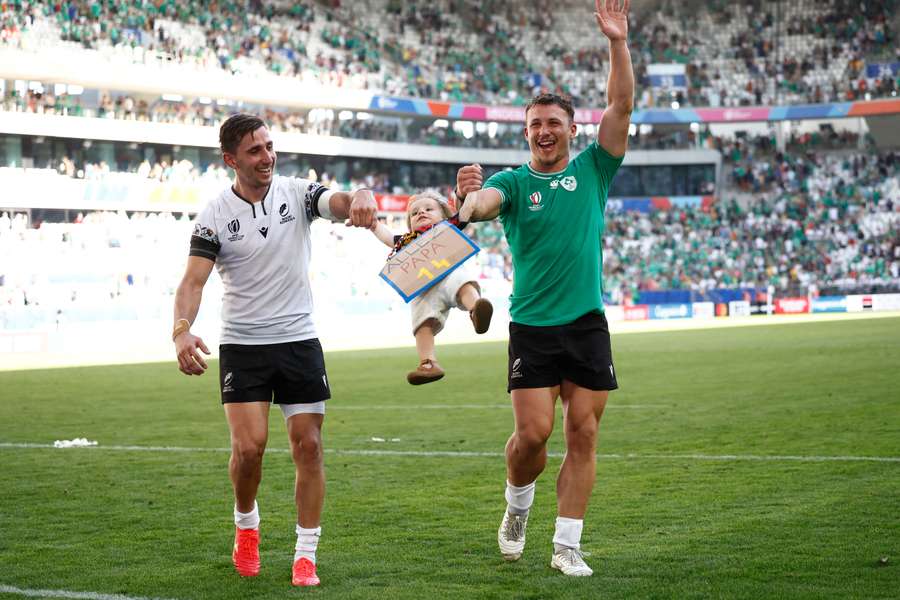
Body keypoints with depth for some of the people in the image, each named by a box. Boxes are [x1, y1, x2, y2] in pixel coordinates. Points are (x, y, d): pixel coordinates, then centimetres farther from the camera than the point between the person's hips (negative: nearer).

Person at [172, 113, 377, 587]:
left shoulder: (297, 193, -2)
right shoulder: (215, 216, -7)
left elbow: (341, 203, -20)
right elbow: (193, 281, -14)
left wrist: (361, 198, -46)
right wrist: (182, 330, -33)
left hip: (299, 340, 2)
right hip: (242, 347, -2)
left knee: (308, 445, 0)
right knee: (249, 446, -11)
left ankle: (305, 555, 9)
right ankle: (246, 523, 19)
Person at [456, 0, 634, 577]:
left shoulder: (592, 171, 7)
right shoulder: (513, 181, 2)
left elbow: (622, 106, -2)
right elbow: (483, 203, -21)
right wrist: (468, 200, -45)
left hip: (588, 324, 2)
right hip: (532, 327, -2)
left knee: (583, 434, 1)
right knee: (533, 432, -7)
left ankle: (567, 545, 8)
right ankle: (517, 505, 23)